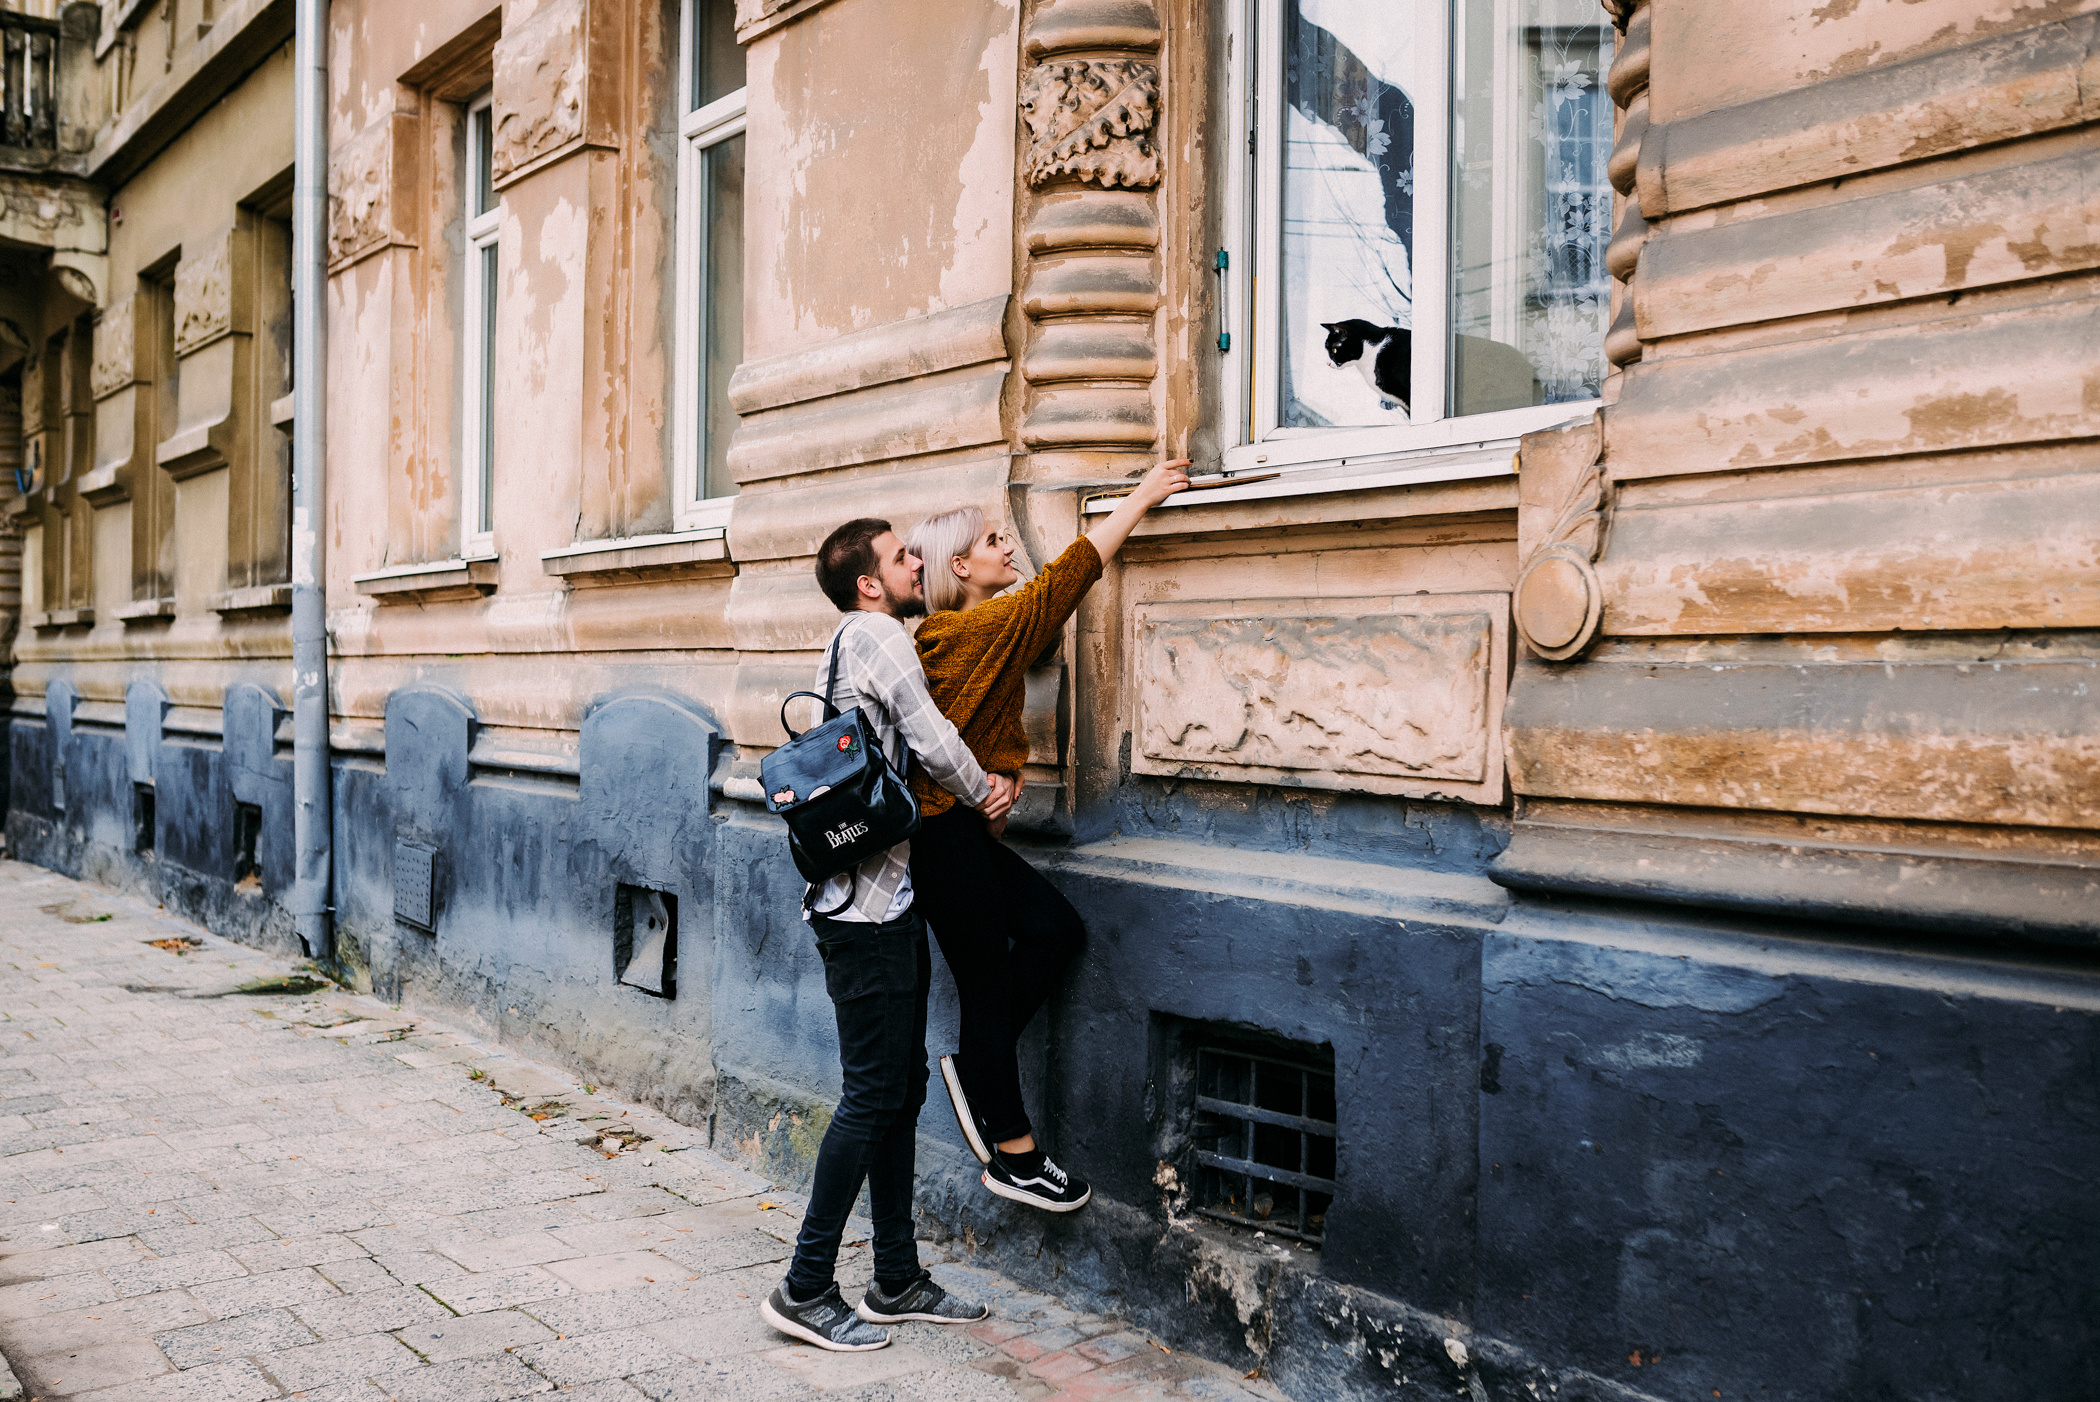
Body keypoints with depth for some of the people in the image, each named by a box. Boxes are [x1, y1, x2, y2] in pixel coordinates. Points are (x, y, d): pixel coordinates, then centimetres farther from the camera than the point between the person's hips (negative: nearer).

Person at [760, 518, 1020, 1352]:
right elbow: (934, 743, -15)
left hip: (887, 900, 10)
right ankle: (805, 1289, 4)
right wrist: (985, 795, 3)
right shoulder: (876, 634, -10)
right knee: (874, 1093, -5)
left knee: (901, 1088, 13)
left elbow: (912, 755, 18)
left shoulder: (857, 647, 20)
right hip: (867, 904, -10)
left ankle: (896, 1281, 22)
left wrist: (981, 785, 1)